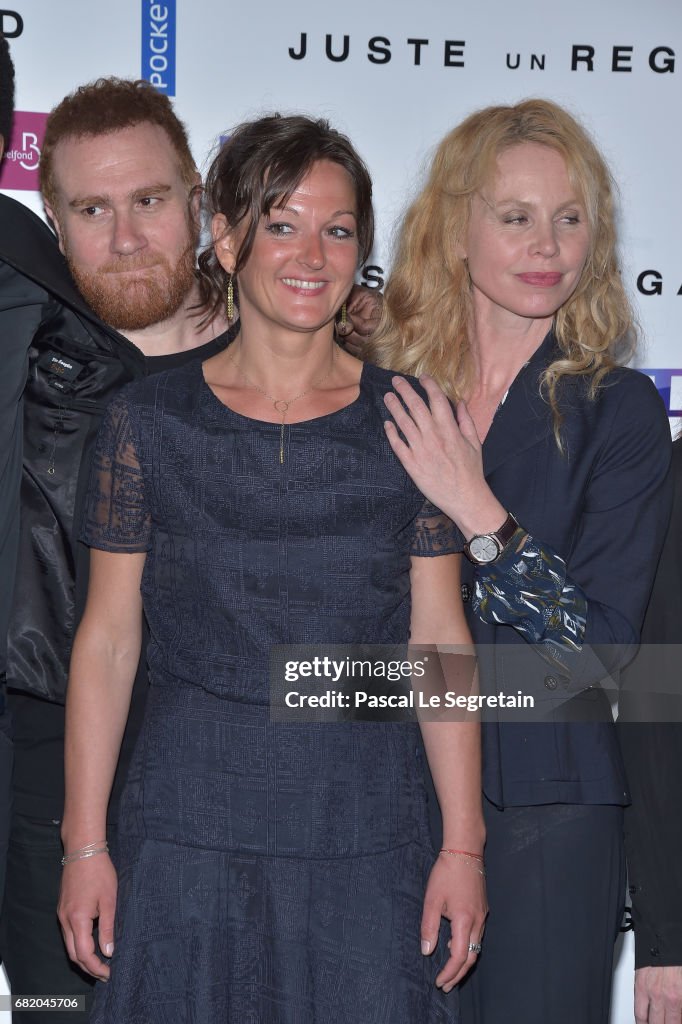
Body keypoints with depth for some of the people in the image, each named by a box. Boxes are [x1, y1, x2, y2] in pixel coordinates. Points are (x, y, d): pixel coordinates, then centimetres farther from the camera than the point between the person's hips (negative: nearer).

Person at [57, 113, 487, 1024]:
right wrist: (84, 845, 0)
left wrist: (463, 847, -1)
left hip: (368, 836, 1)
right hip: (189, 834, 0)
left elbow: (440, 640, 2)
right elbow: (106, 640, 2)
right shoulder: (149, 420, 0)